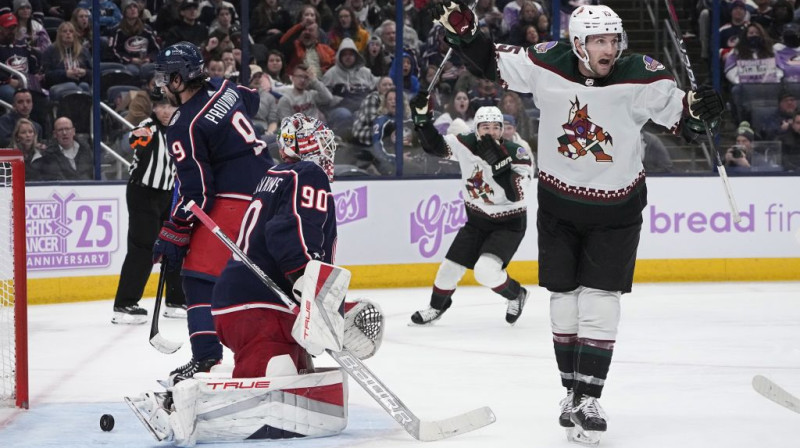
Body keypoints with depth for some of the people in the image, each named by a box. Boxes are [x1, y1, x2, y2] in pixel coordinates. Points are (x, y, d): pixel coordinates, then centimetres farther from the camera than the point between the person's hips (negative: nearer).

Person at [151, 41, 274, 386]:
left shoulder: (185, 128, -15)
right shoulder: (223, 88, 7)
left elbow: (196, 193, -16)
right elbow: (252, 101, 32)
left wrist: (173, 237, -7)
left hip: (233, 201, -9)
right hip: (267, 187, 9)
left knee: (200, 275, -8)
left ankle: (205, 358, -16)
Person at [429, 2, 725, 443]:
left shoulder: (640, 76, -18)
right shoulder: (547, 65, -14)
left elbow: (678, 112, -14)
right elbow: (492, 62, -1)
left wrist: (697, 110, -35)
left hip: (616, 208, -2)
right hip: (559, 201, 2)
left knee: (599, 302, -6)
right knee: (563, 297, 9)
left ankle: (589, 398, -2)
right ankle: (572, 390, 23)